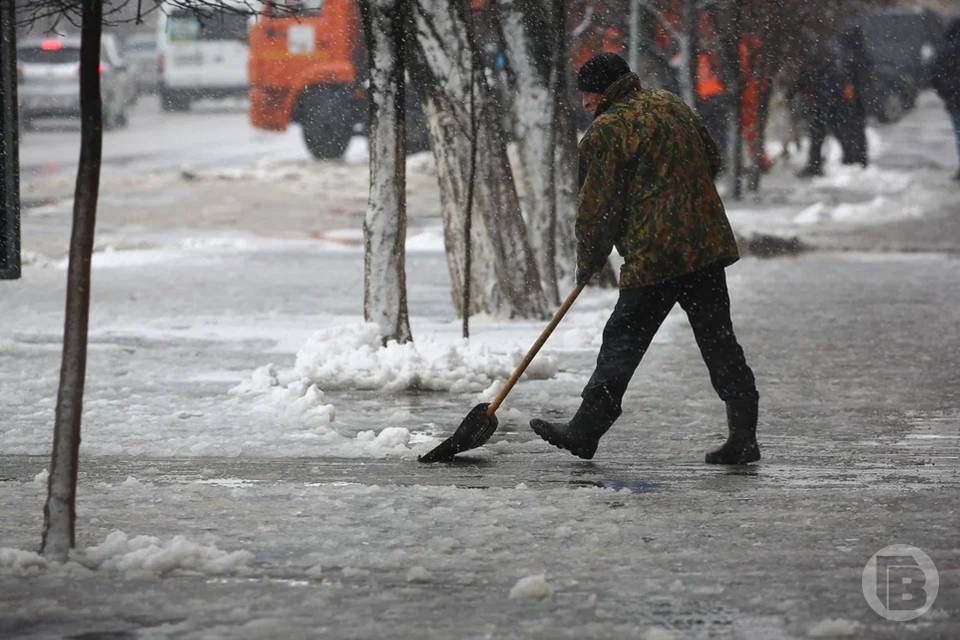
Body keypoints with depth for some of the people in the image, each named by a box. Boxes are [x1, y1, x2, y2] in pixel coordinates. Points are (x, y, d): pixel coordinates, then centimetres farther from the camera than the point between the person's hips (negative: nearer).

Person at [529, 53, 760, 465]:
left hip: (653, 257, -6)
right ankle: (743, 437, 5)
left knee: (622, 342, 1)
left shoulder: (605, 132, -7)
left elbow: (597, 208, -6)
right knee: (718, 339, 7)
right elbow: (712, 161, 25)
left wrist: (587, 265, 7)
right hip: (708, 244, 7)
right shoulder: (673, 106, 15)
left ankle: (584, 432, 5)